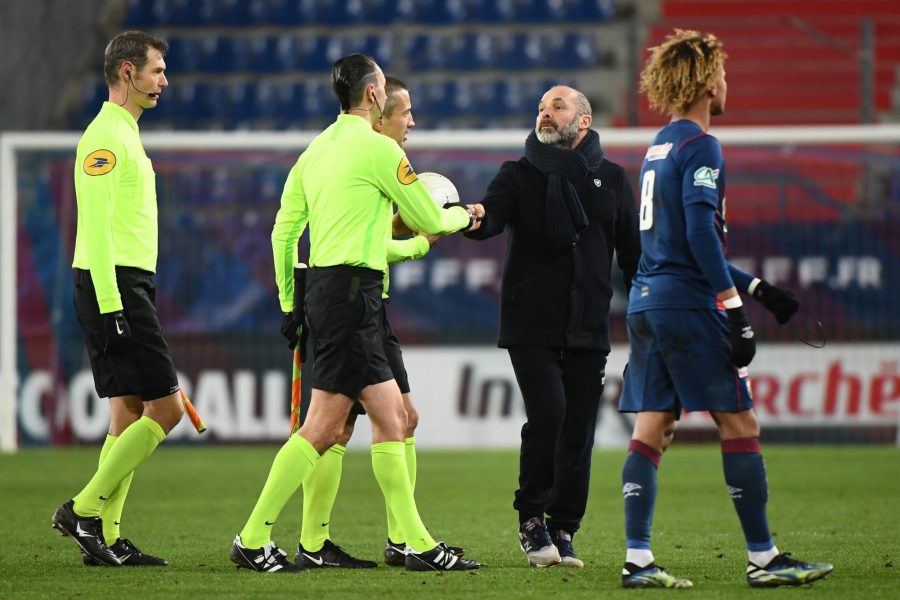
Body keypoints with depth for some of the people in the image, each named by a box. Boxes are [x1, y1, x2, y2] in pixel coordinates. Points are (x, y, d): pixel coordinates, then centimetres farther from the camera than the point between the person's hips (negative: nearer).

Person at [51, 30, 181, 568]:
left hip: (129, 288, 10)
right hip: (115, 287, -10)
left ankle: (106, 537, 7)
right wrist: (110, 303, -23)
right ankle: (84, 511, -8)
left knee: (130, 412, 8)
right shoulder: (105, 135, -12)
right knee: (164, 408, -11)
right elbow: (96, 226, -19)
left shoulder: (125, 135, 19)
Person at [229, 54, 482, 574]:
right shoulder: (377, 147, -9)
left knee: (392, 416, 9)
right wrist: (464, 215, 20)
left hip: (324, 285, 9)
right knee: (324, 426, -10)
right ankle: (253, 540, -9)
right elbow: (430, 221, -2)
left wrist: (290, 303, 21)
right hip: (351, 290, -9)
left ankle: (419, 544, 8)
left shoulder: (318, 147, 15)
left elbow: (284, 229, 15)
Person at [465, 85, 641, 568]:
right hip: (531, 325, -2)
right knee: (548, 413, -18)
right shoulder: (519, 175, 7)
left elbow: (632, 253, 14)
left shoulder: (611, 180, 12)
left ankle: (562, 532, 8)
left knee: (578, 432, -1)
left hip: (588, 329, 2)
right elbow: (491, 218, -12)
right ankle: (531, 519, -2)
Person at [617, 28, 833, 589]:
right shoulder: (700, 146, -9)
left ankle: (638, 559, -1)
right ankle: (764, 558, -2)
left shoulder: (659, 147, 19)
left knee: (652, 428, 5)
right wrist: (736, 312, -19)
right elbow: (701, 233, -19)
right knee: (740, 423, -3)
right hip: (689, 306, -9)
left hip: (648, 303, 9)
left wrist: (756, 288, 26)